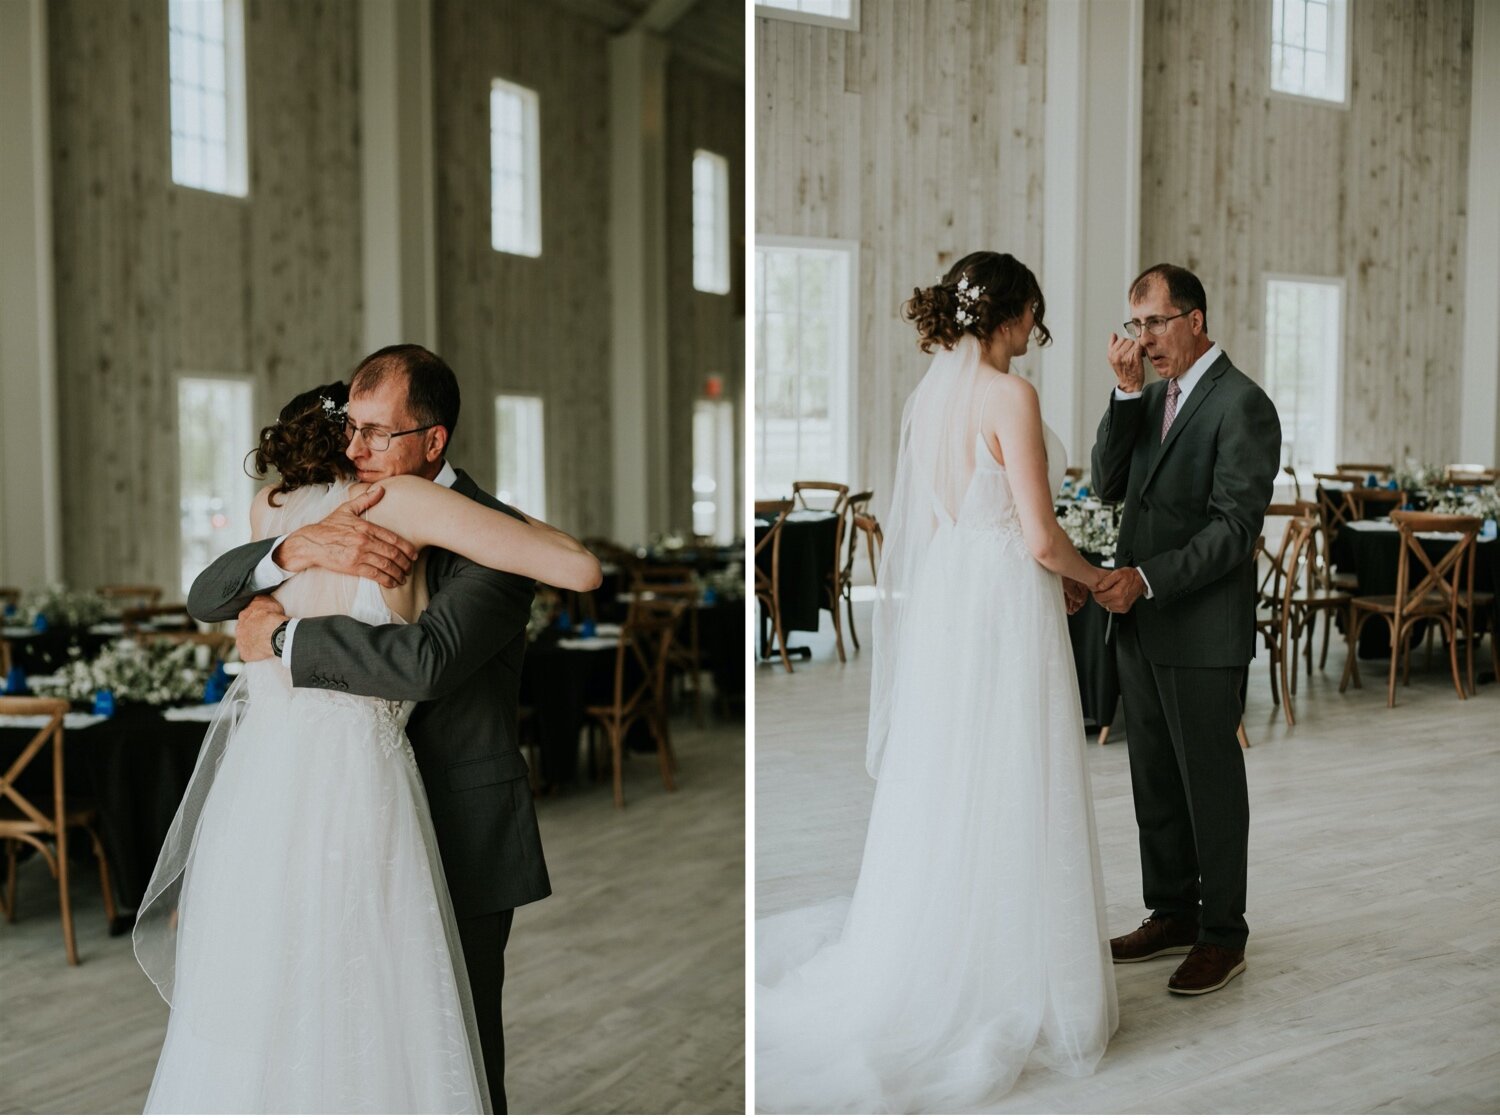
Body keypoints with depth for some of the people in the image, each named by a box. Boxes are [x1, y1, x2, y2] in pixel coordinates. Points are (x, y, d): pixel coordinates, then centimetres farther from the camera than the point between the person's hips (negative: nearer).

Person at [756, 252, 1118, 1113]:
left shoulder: (931, 391, 9)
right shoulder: (1009, 394, -15)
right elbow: (1041, 538, -16)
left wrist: (1056, 577, 18)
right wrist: (1092, 577, 5)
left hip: (941, 602, 8)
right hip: (1005, 612, -8)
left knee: (941, 794, 16)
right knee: (1006, 805, 3)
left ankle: (924, 968, 25)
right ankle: (1005, 989, 16)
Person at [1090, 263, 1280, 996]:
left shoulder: (1241, 404, -12)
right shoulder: (1152, 399, 13)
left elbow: (1235, 526, -18)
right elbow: (1109, 484, 3)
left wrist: (1146, 578, -25)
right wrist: (1126, 393, -6)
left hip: (1202, 631, -8)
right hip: (1140, 626, 8)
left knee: (1211, 781, 5)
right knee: (1154, 778, 15)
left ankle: (1222, 935, 19)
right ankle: (1172, 914, 29)